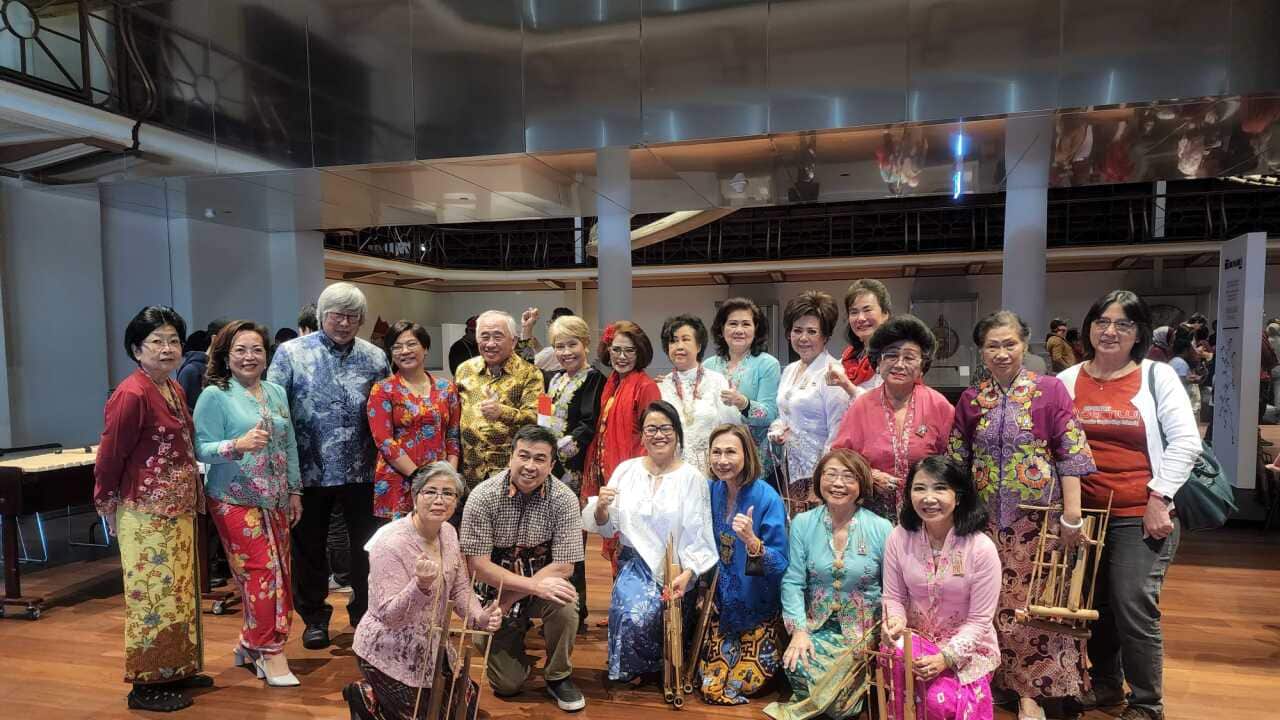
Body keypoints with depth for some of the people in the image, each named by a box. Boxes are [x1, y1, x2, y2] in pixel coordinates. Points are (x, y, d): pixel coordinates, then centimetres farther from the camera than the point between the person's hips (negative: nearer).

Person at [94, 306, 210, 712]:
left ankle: (178, 671, 29)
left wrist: (193, 499, 13)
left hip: (179, 511, 8)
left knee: (179, 591, 16)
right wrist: (107, 503, 0)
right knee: (152, 594, 2)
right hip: (147, 515, -8)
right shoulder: (131, 395, -17)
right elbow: (110, 456, -11)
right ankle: (147, 685, 15)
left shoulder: (175, 390, 9)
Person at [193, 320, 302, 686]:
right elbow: (201, 449, -11)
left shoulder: (277, 392, 9)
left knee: (280, 573, 8)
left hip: (275, 499, 6)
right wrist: (238, 444, -29)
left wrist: (295, 489, 13)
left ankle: (252, 642, 26)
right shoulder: (214, 396, -8)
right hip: (235, 501, -6)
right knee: (263, 572, -7)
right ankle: (269, 651, 8)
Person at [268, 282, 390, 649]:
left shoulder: (374, 358, 2)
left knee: (367, 546, 12)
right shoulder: (291, 353, -3)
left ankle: (365, 612, 31)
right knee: (310, 547, 14)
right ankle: (314, 616, 33)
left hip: (361, 471, 1)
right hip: (310, 469, -1)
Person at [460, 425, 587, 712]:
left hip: (542, 583, 1)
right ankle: (517, 631, 30)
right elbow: (479, 565, -18)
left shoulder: (564, 499, -16)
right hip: (495, 589, 0)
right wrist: (534, 585, -29)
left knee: (565, 603, -32)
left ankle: (558, 677, -3)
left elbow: (563, 567, -17)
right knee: (507, 685, -3)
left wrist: (511, 599, -22)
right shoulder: (483, 497, -18)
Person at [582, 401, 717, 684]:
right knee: (632, 612, -25)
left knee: (648, 613, -25)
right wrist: (601, 507, -12)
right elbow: (606, 528, 9)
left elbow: (698, 536, -6)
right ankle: (628, 667, 8)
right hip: (636, 561, 2)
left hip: (675, 568, -2)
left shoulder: (692, 478, -3)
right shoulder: (626, 470, 5)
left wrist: (686, 574, -20)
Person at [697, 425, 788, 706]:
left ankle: (771, 650, 28)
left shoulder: (767, 498, -22)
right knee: (711, 686, 6)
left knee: (745, 684, 0)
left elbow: (781, 564, -23)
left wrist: (751, 540, -40)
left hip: (757, 605, -4)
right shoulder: (710, 491, -6)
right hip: (722, 601, 4)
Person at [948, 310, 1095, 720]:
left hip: (1036, 516, -3)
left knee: (1032, 602, 4)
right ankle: (991, 680, 26)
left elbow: (1071, 453, -8)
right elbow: (955, 461, 8)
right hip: (987, 517, 3)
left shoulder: (1050, 390, -5)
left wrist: (1072, 513, -12)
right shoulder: (971, 400, 5)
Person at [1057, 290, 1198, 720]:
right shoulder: (1067, 381, 6)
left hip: (1141, 516, -3)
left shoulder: (1157, 376, 0)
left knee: (1134, 608, -5)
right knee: (1094, 605, 14)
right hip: (1083, 514, 3)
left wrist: (1160, 497, -10)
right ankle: (1105, 683, 34)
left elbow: (1186, 441, -3)